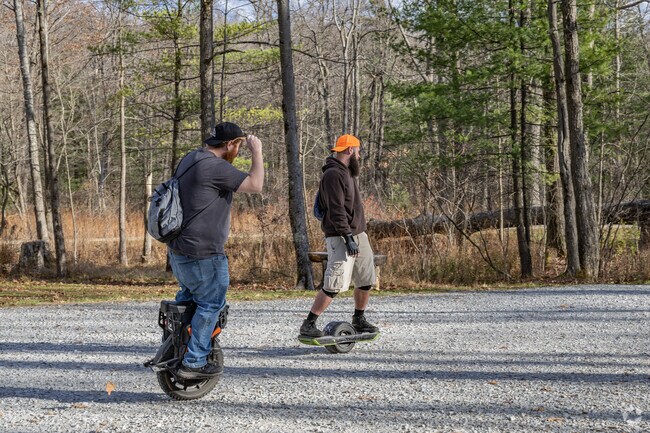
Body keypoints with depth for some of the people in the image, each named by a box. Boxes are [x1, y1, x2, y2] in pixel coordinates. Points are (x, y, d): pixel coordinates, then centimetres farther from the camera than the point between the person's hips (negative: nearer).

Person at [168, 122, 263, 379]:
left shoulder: (191, 159, 11)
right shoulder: (215, 166, -20)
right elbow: (255, 185, -21)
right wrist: (257, 152, -12)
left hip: (178, 249, 10)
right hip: (202, 253, -10)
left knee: (187, 295, 27)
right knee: (211, 304, 0)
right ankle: (194, 363, 3)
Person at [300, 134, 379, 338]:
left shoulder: (346, 172, 17)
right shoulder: (333, 175, -15)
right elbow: (336, 210, -22)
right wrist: (348, 237, -25)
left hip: (358, 234, 10)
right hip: (340, 237, -10)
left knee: (366, 281, 14)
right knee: (335, 285, -14)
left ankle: (359, 321, 30)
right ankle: (308, 325, -9)